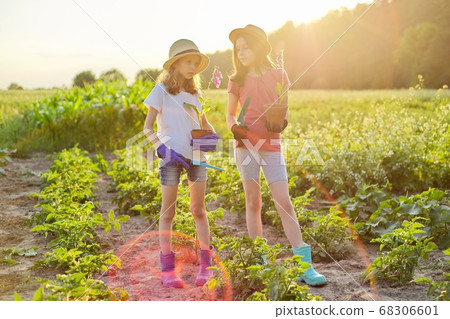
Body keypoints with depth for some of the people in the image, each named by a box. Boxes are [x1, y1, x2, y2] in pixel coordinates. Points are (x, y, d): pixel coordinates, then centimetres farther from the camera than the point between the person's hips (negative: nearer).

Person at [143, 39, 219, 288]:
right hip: (171, 156, -4)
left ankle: (205, 264, 13)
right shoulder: (161, 90, -1)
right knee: (168, 211, 1)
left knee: (199, 209, 6)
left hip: (196, 156, 4)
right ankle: (167, 269, 8)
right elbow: (147, 128, -3)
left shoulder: (194, 92, 13)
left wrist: (211, 137, 1)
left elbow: (204, 123, 23)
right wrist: (162, 149, -18)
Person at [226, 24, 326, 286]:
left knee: (284, 202, -6)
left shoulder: (278, 75, 6)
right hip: (246, 144, 1)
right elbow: (230, 114, 11)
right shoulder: (237, 80, 7)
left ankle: (304, 264, -3)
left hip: (271, 146, -1)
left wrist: (282, 121, -12)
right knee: (253, 202, 3)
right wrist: (234, 126, -11)